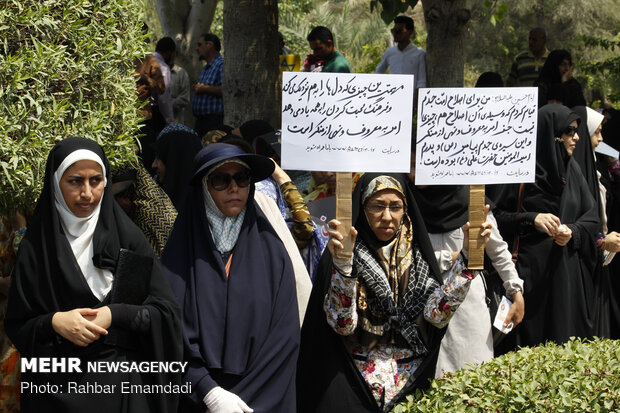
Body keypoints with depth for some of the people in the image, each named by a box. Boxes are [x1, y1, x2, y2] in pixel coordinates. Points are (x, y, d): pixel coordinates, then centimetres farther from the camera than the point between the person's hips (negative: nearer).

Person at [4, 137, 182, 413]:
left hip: (122, 382, 0)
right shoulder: (35, 247, 2)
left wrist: (114, 315, -14)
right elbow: (15, 325, 4)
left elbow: (166, 311, 0)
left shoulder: (127, 237, 1)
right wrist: (54, 322, -15)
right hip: (56, 387, 0)